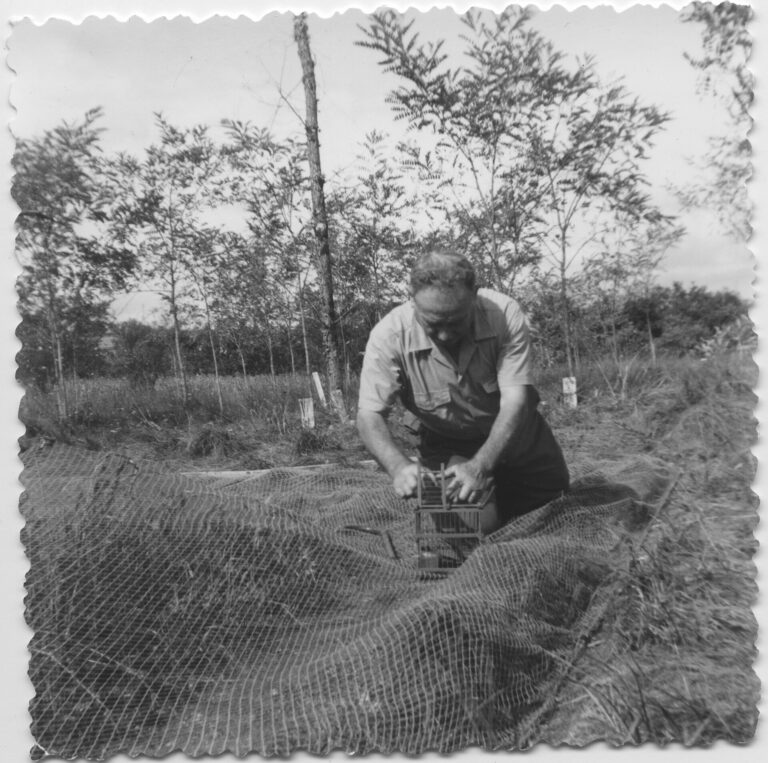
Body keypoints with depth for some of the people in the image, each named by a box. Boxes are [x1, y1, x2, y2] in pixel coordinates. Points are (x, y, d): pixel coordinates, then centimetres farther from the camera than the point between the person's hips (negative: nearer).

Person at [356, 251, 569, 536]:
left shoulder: (504, 313, -29)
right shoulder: (389, 335, -29)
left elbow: (515, 400, -32)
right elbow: (370, 415, -27)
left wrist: (480, 466, -45)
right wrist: (399, 466, -45)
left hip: (514, 434, 1)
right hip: (445, 443, -1)